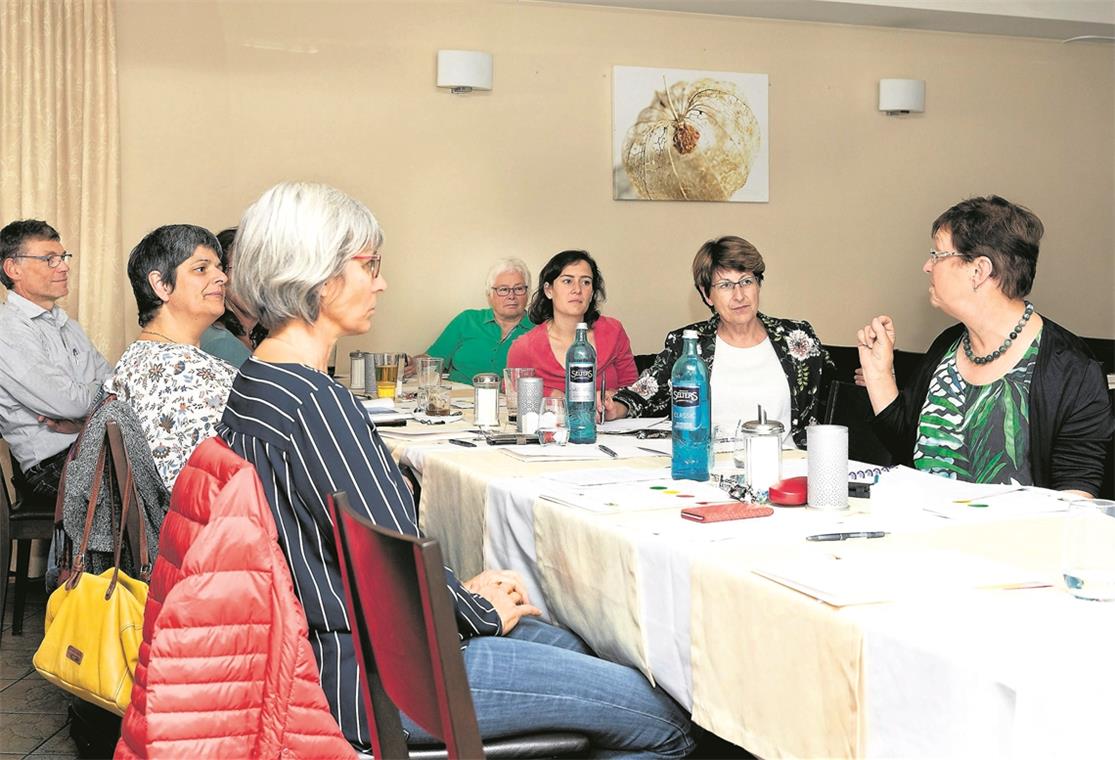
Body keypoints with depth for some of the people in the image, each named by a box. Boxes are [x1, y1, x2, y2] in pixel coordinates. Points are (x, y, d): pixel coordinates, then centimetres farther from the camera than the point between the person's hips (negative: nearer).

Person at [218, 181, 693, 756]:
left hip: (326, 646, 11)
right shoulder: (314, 402, -24)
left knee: (564, 644, 26)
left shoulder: (252, 385, 8)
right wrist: (482, 611, -2)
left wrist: (462, 589, 10)